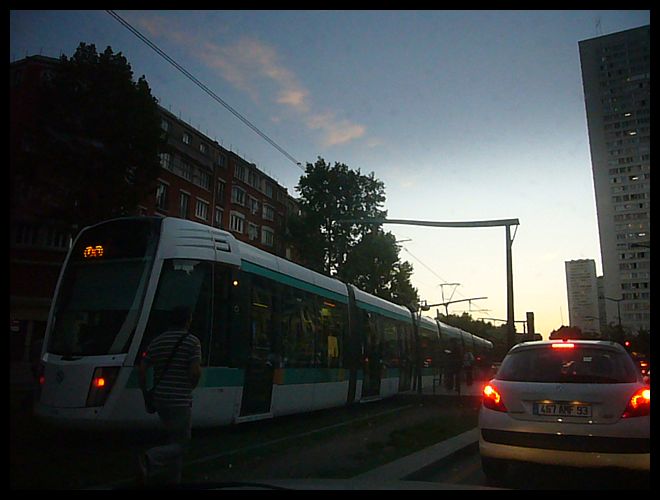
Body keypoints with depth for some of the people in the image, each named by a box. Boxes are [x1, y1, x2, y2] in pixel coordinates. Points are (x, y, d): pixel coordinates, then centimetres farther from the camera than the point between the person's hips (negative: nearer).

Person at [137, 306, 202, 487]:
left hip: (160, 399, 6)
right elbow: (195, 371, -17)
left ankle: (174, 478, 25)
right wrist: (190, 387, 3)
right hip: (180, 401, -6)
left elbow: (142, 370, 4)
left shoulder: (157, 341, 7)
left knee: (174, 438, 23)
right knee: (182, 443, 5)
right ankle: (151, 459, -18)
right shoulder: (191, 341, -9)